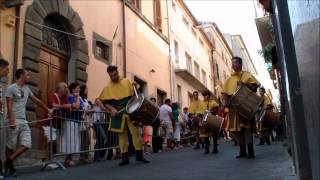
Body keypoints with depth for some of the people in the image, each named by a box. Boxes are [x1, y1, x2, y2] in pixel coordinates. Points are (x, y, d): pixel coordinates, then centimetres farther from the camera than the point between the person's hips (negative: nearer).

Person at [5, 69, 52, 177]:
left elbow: (36, 101, 25)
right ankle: (10, 167, 12)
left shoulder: (26, 89, 17)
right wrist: (12, 121, -20)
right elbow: (9, 106, -11)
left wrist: (48, 110, 27)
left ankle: (8, 162, 8)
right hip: (14, 120, -7)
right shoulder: (11, 88, -4)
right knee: (10, 145, 1)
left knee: (26, 144, -3)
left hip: (24, 121, 7)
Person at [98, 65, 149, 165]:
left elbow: (134, 95, 8)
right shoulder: (107, 87, 3)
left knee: (135, 132, -1)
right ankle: (124, 157, 10)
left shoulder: (126, 81, 5)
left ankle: (139, 155, 7)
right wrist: (112, 109, -17)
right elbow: (105, 102, 1)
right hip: (118, 113, 0)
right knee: (122, 134, 4)